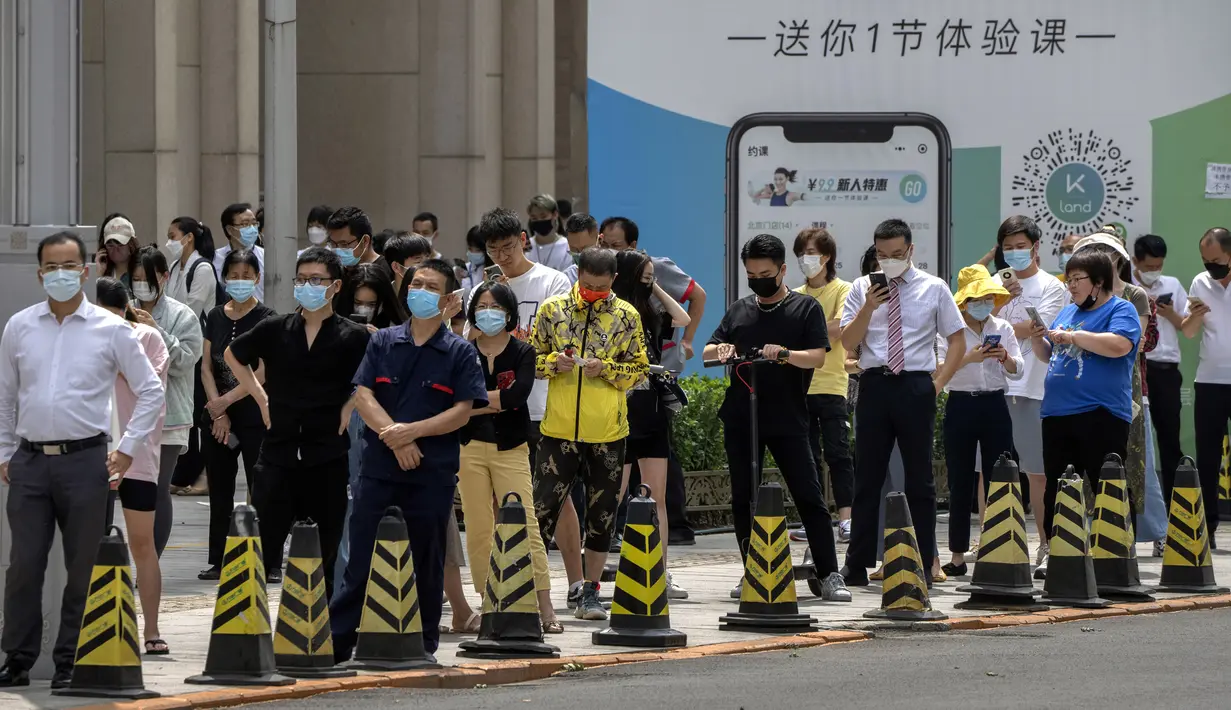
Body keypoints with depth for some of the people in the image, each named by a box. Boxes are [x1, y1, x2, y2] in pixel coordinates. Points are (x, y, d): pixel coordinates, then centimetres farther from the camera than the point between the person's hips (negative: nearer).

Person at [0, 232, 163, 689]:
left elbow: (151, 392, 6)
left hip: (85, 461, -2)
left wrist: (127, 450, 1)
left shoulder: (111, 330, 2)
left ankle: (71, 665, 8)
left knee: (83, 569, 1)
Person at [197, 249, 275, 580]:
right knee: (220, 493, 9)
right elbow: (207, 367, 7)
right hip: (217, 417, 5)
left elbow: (261, 374, -11)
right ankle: (217, 561, 15)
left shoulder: (266, 318, -5)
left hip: (255, 418, -5)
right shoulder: (216, 317, 9)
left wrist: (225, 401, -12)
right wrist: (218, 413, -3)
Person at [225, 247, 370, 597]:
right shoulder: (275, 330, 5)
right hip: (278, 451, 2)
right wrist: (260, 396, 12)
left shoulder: (353, 337, -2)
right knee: (261, 547, -2)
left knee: (324, 554, 5)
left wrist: (351, 406, -2)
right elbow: (233, 355, 22)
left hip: (328, 458, -2)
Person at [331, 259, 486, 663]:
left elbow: (463, 412, -5)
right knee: (361, 558, 0)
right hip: (379, 468, 1)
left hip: (433, 474, -1)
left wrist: (412, 431, -15)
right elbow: (363, 397, 1)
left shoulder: (459, 353, 4)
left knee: (426, 562, 4)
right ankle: (337, 641, 1)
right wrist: (394, 437, -14)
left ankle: (423, 642, 13)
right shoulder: (382, 343, 10)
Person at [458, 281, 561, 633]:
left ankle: (546, 610, -10)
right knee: (478, 531, 0)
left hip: (510, 449, -1)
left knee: (524, 525, -9)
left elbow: (518, 394, -12)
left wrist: (474, 403, -8)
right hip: (470, 448, 1)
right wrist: (498, 401, -7)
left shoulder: (522, 353, 5)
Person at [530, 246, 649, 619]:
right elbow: (531, 358, 8)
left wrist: (606, 369, -13)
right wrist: (552, 363, -13)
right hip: (559, 429, -1)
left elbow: (640, 368, 5)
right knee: (543, 507, -4)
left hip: (607, 433, 1)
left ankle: (590, 592, 16)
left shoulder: (626, 316, 3)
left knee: (602, 515, 7)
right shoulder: (552, 310, 3)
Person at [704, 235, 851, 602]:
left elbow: (818, 357, -7)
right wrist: (720, 350, -10)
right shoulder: (739, 310, 13)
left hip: (788, 420, -4)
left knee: (809, 496, -7)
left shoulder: (806, 308, 3)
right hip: (741, 419, 4)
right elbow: (707, 351, 14)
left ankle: (829, 576, -9)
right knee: (743, 499, 7)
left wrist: (785, 353, -25)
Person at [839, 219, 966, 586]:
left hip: (915, 386, -1)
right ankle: (857, 566, 8)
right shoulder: (862, 288, 8)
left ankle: (924, 565, 7)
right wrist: (868, 307, -13)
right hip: (874, 385, 1)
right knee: (867, 476, 4)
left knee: (920, 479, 2)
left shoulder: (933, 289, 5)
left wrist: (938, 383, -3)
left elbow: (958, 341, 7)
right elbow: (848, 341, 2)